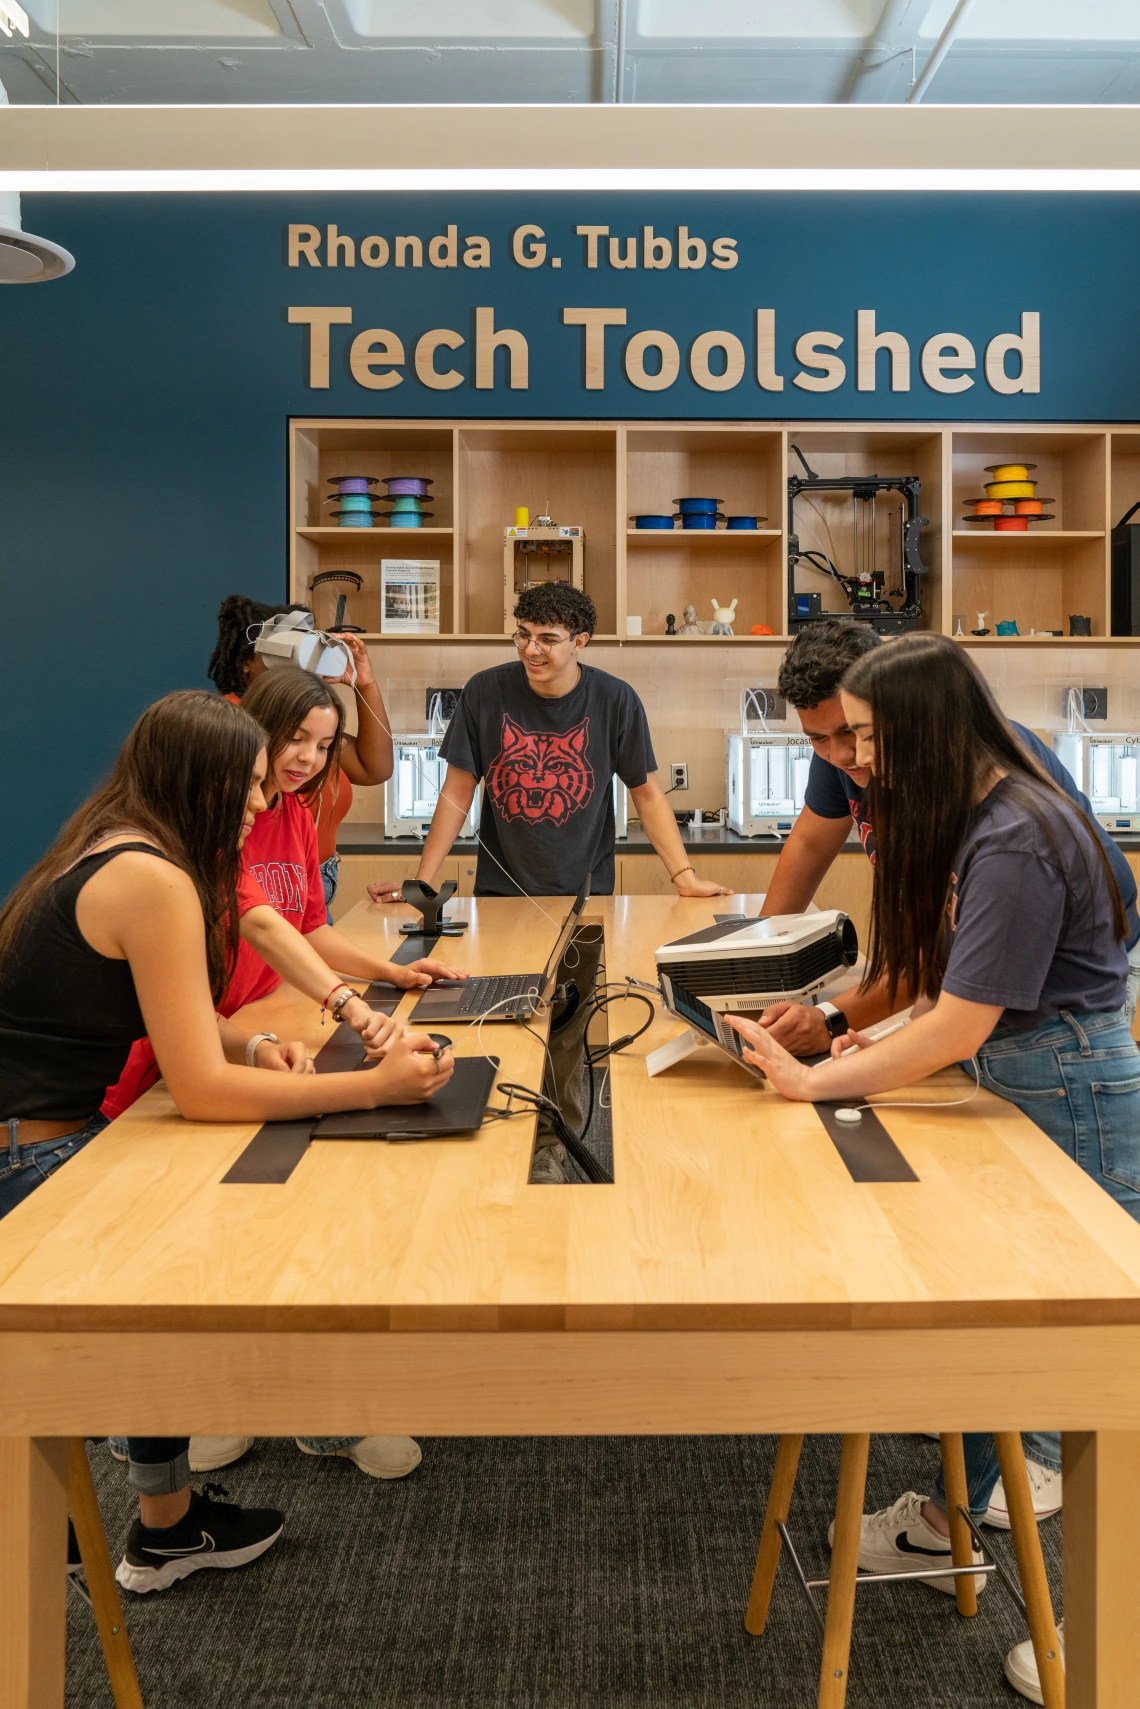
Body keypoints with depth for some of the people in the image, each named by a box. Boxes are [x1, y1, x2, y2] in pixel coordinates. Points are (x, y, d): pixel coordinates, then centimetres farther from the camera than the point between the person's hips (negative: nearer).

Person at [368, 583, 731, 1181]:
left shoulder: (614, 700, -4)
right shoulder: (487, 692, -4)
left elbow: (646, 793, 2)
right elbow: (458, 791, 0)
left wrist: (684, 875, -8)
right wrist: (421, 882, -5)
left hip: (581, 892, 0)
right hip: (502, 892, 1)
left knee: (564, 1032, 0)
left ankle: (553, 1143, 15)